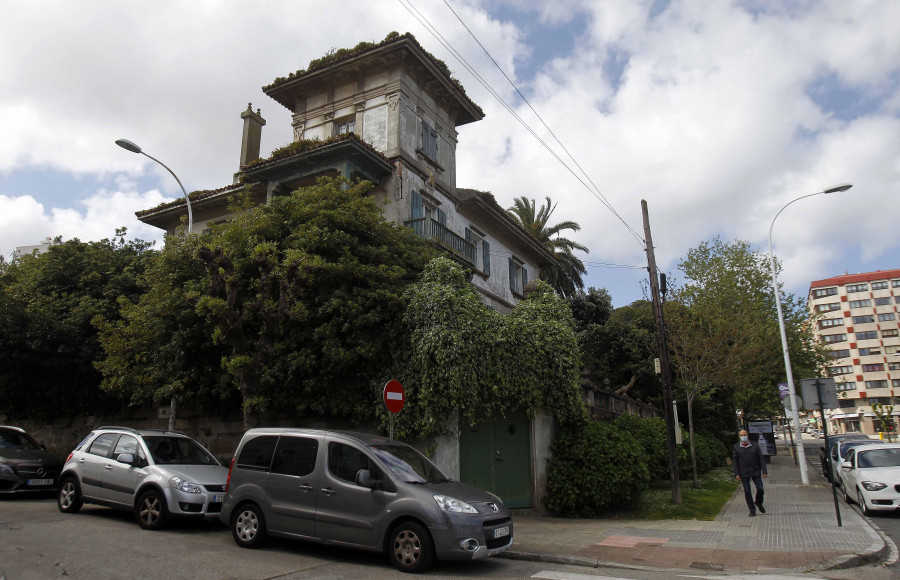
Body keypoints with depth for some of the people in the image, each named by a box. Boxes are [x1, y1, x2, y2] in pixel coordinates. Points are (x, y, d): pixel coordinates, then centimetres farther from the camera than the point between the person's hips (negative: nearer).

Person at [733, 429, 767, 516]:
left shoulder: (755, 446, -2)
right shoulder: (736, 447, -2)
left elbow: (761, 459, -1)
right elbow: (735, 461, 0)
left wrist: (764, 471, -7)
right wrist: (736, 474, -5)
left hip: (755, 471, 0)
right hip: (744, 473, 0)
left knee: (760, 489, -3)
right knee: (747, 491, 1)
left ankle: (759, 503, 27)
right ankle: (752, 510, 13)